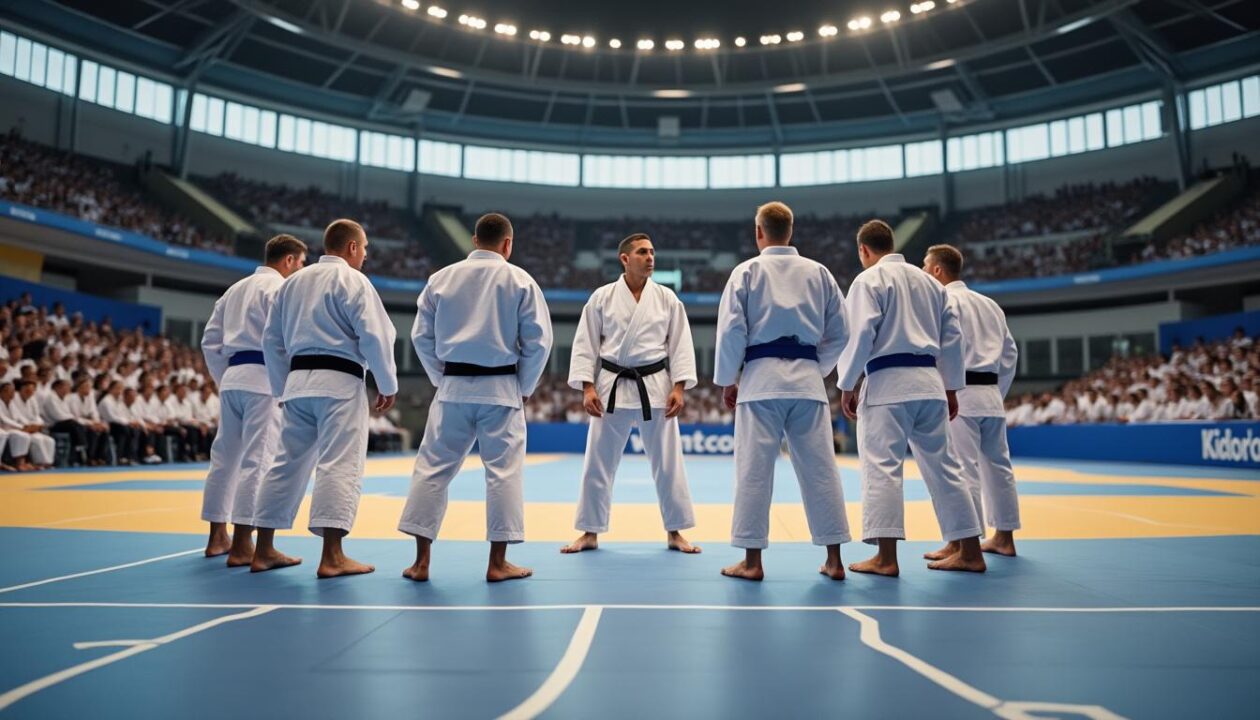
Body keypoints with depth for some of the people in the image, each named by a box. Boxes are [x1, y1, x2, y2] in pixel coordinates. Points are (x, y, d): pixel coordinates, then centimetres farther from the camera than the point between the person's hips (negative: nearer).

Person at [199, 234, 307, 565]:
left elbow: (211, 339, 20)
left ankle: (217, 537, 25)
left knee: (225, 456, 14)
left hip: (232, 378, 9)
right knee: (257, 459, -8)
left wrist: (225, 379, 21)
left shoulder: (235, 289, 21)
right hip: (264, 379, -9)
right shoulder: (279, 288, -5)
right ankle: (241, 545, -8)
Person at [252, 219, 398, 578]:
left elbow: (272, 339, 19)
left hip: (298, 379, 7)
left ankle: (263, 550, 19)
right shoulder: (353, 281, -4)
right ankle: (332, 557, -11)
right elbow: (374, 336, -11)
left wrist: (283, 388, 25)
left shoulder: (293, 282, 17)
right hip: (340, 381, -7)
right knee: (340, 464, -8)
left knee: (288, 462, 13)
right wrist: (388, 385, -2)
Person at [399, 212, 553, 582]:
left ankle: (421, 560, 11)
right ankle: (498, 562, 8)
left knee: (432, 466, 9)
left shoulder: (441, 278, 4)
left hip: (453, 387, 2)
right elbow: (538, 340, -4)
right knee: (503, 470, 5)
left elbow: (421, 335, 7)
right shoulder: (520, 280, -2)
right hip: (500, 388, -2)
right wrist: (524, 388, 7)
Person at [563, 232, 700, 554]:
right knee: (598, 463, 4)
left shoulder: (667, 298, 3)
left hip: (655, 386, 1)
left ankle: (675, 533, 19)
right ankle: (590, 533, 19)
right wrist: (587, 388, -7)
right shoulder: (602, 297, 0)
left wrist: (678, 387, -7)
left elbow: (680, 345, 2)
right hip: (612, 386, 0)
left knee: (668, 463, 5)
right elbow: (585, 345, 1)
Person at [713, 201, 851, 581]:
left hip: (761, 376, -3)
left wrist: (727, 380, 5)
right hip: (807, 379, 3)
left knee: (754, 468, 1)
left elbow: (731, 329, -4)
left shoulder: (747, 271, 1)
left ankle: (752, 561, 5)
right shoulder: (818, 273, 11)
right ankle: (834, 559, 12)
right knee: (820, 467, 7)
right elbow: (839, 333, 11)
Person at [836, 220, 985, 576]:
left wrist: (847, 386, -6)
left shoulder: (869, 280, -2)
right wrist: (951, 388, 20)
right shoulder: (929, 281, 18)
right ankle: (970, 552, 18)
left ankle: (886, 557, -9)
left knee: (882, 466, -6)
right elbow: (952, 336, 16)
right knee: (942, 464, 12)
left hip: (888, 382, -7)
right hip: (929, 383, 7)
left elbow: (860, 334, -12)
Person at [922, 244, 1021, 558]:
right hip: (991, 395, 8)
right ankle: (1004, 538, 23)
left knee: (961, 468, -8)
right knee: (997, 464, 13)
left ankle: (960, 544, -7)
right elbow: (1010, 353, 19)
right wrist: (995, 392, 21)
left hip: (958, 394, -8)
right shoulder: (989, 304, 18)